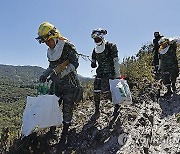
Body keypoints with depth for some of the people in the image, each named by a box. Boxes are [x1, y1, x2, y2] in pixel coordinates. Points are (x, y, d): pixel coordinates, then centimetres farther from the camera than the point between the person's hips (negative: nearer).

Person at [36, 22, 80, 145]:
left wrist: (60, 74, -25)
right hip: (56, 83, 7)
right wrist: (45, 75, 4)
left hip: (69, 83, -6)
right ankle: (52, 129, 27)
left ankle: (65, 133, 16)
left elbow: (75, 63, -19)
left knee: (67, 108, 2)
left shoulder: (67, 46, -12)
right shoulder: (50, 51, 11)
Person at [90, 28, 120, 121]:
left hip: (110, 73, -6)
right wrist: (93, 64, -2)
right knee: (96, 92, 1)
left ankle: (117, 104, 14)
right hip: (100, 72, 6)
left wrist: (117, 75, -13)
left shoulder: (111, 46, -6)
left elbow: (116, 61, -10)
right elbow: (93, 63, 21)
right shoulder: (95, 50, 12)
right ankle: (97, 111, 17)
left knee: (105, 92, -13)